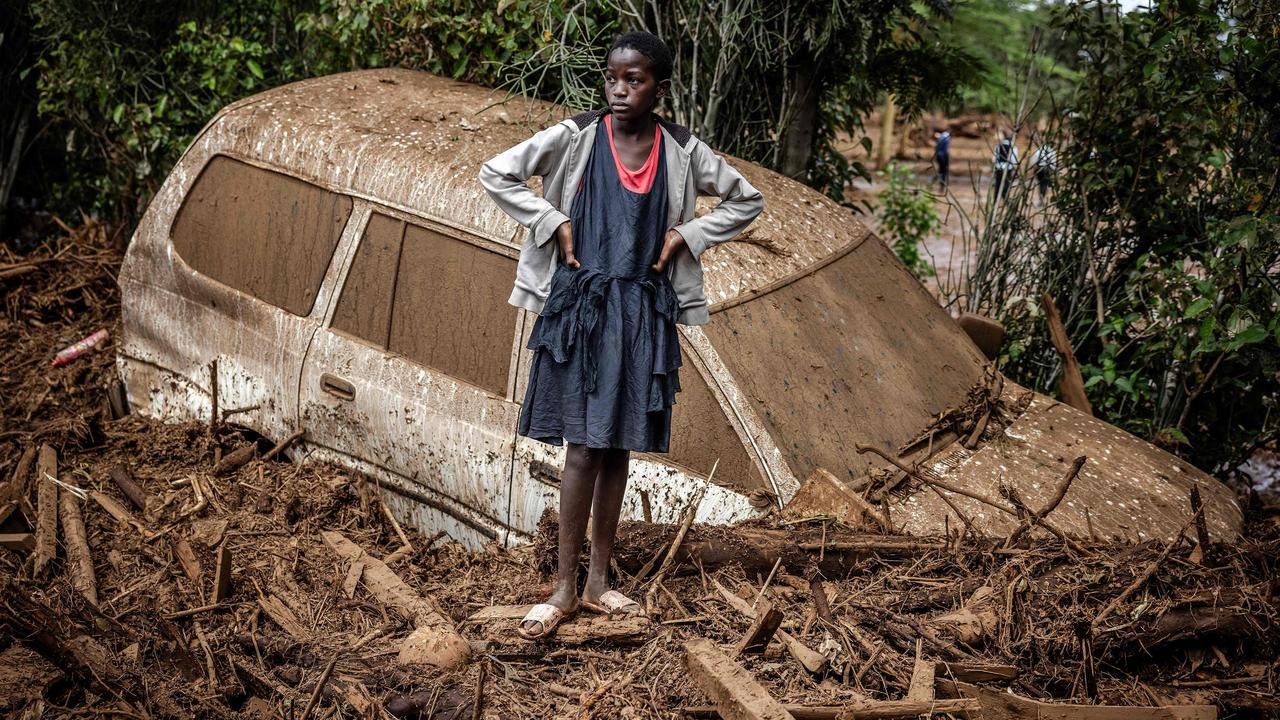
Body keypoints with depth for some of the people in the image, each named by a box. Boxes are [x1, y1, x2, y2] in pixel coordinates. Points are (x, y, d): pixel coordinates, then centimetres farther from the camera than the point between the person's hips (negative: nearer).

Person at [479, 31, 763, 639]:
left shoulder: (682, 151, 2)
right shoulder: (575, 137, -4)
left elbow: (746, 200, 12)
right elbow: (495, 174, -2)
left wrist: (687, 234, 0)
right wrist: (552, 223, -9)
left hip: (643, 311, 2)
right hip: (580, 304, -2)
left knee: (618, 446, 9)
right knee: (583, 447, -3)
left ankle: (597, 581, 20)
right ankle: (565, 587, 8)